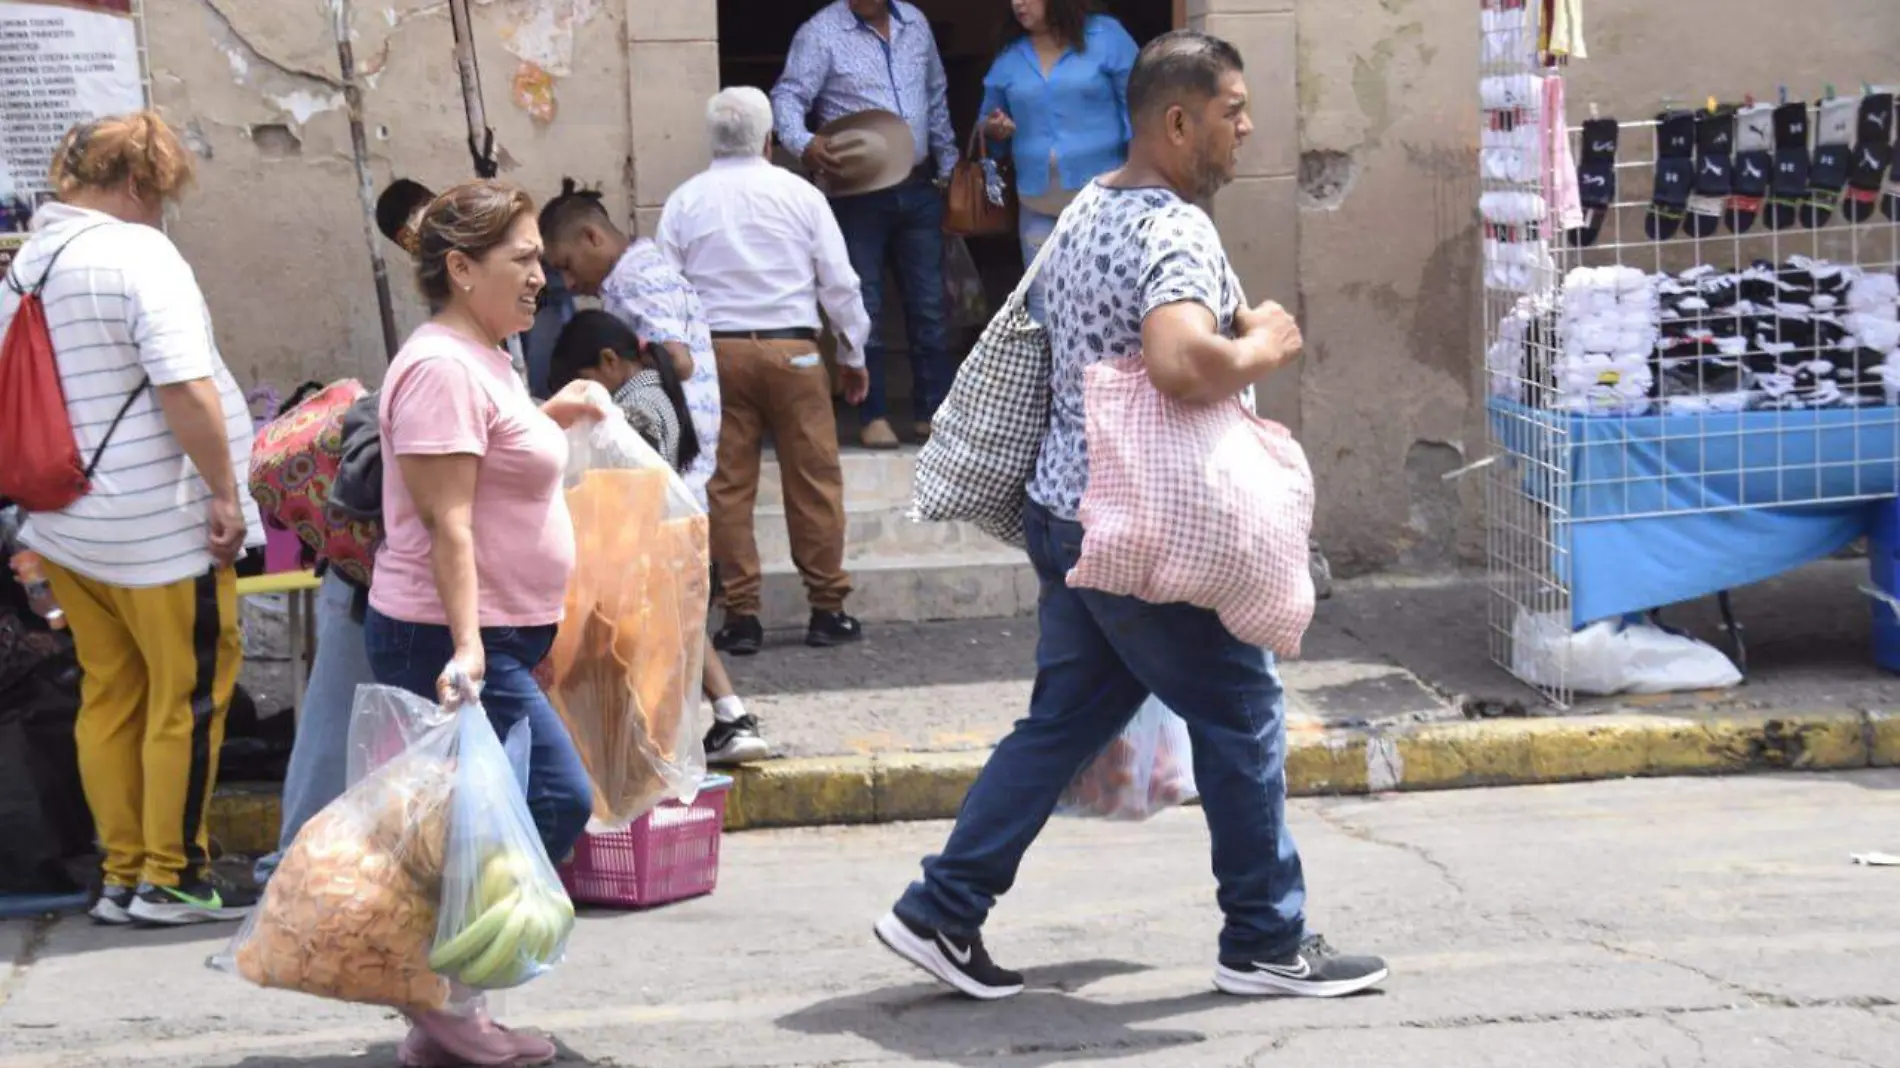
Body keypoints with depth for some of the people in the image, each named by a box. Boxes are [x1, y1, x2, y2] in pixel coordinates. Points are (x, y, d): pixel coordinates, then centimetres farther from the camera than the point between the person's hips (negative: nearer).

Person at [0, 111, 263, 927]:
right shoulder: (139, 254, -15)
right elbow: (185, 386, -23)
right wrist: (225, 491, -16)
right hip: (159, 528, -8)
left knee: (110, 698, 14)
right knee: (189, 697, 3)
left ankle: (123, 875, 19)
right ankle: (170, 879, 8)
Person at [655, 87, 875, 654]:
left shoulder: (684, 202, 4)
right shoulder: (799, 195, 2)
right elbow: (839, 283, 3)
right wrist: (853, 355, 15)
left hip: (715, 352, 1)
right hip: (792, 350, -1)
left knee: (728, 485, 5)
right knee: (814, 480, 6)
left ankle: (741, 615, 6)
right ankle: (827, 609, 10)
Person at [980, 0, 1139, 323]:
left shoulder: (1106, 37, -2)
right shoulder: (1008, 59, 10)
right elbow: (988, 124, 21)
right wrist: (995, 129, -4)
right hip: (1039, 205, 4)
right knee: (1043, 307, 5)